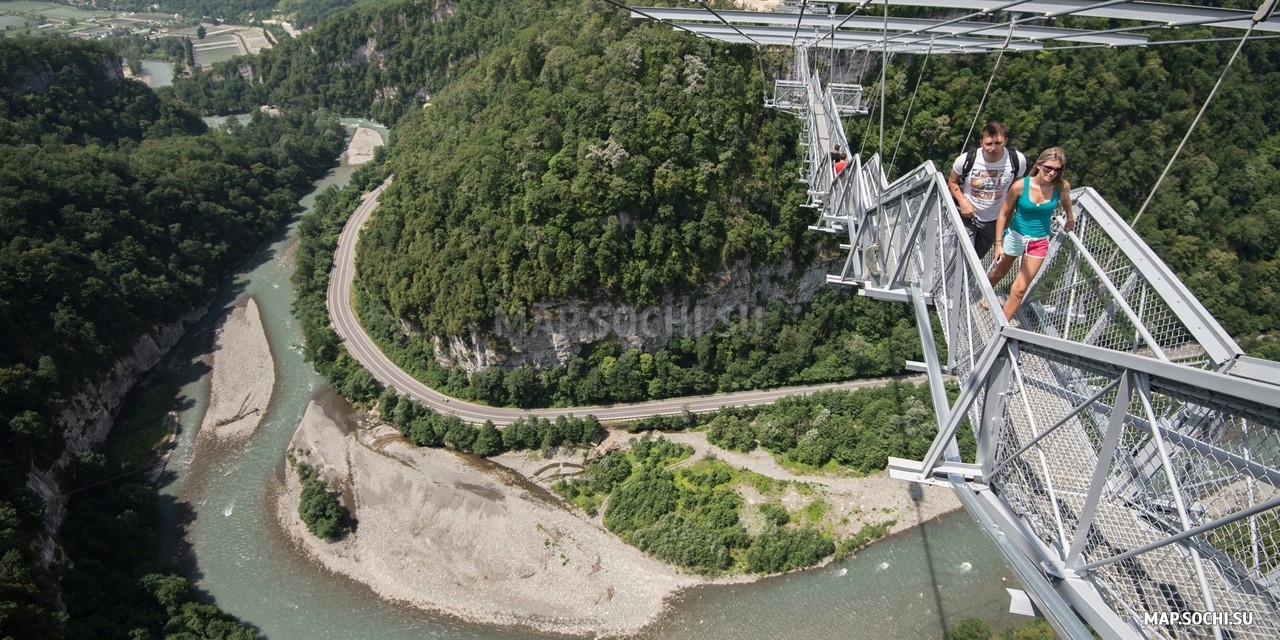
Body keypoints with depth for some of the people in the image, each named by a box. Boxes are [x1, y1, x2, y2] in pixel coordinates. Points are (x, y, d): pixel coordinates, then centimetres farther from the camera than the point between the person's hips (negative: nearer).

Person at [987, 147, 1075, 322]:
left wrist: (1070, 222, 24)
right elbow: (1004, 213, -10)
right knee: (999, 272, 25)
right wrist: (998, 243, -9)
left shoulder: (1062, 186, -15)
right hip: (1015, 236, -1)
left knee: (1020, 289, 0)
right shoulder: (1021, 185, -21)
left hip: (1039, 242, 1)